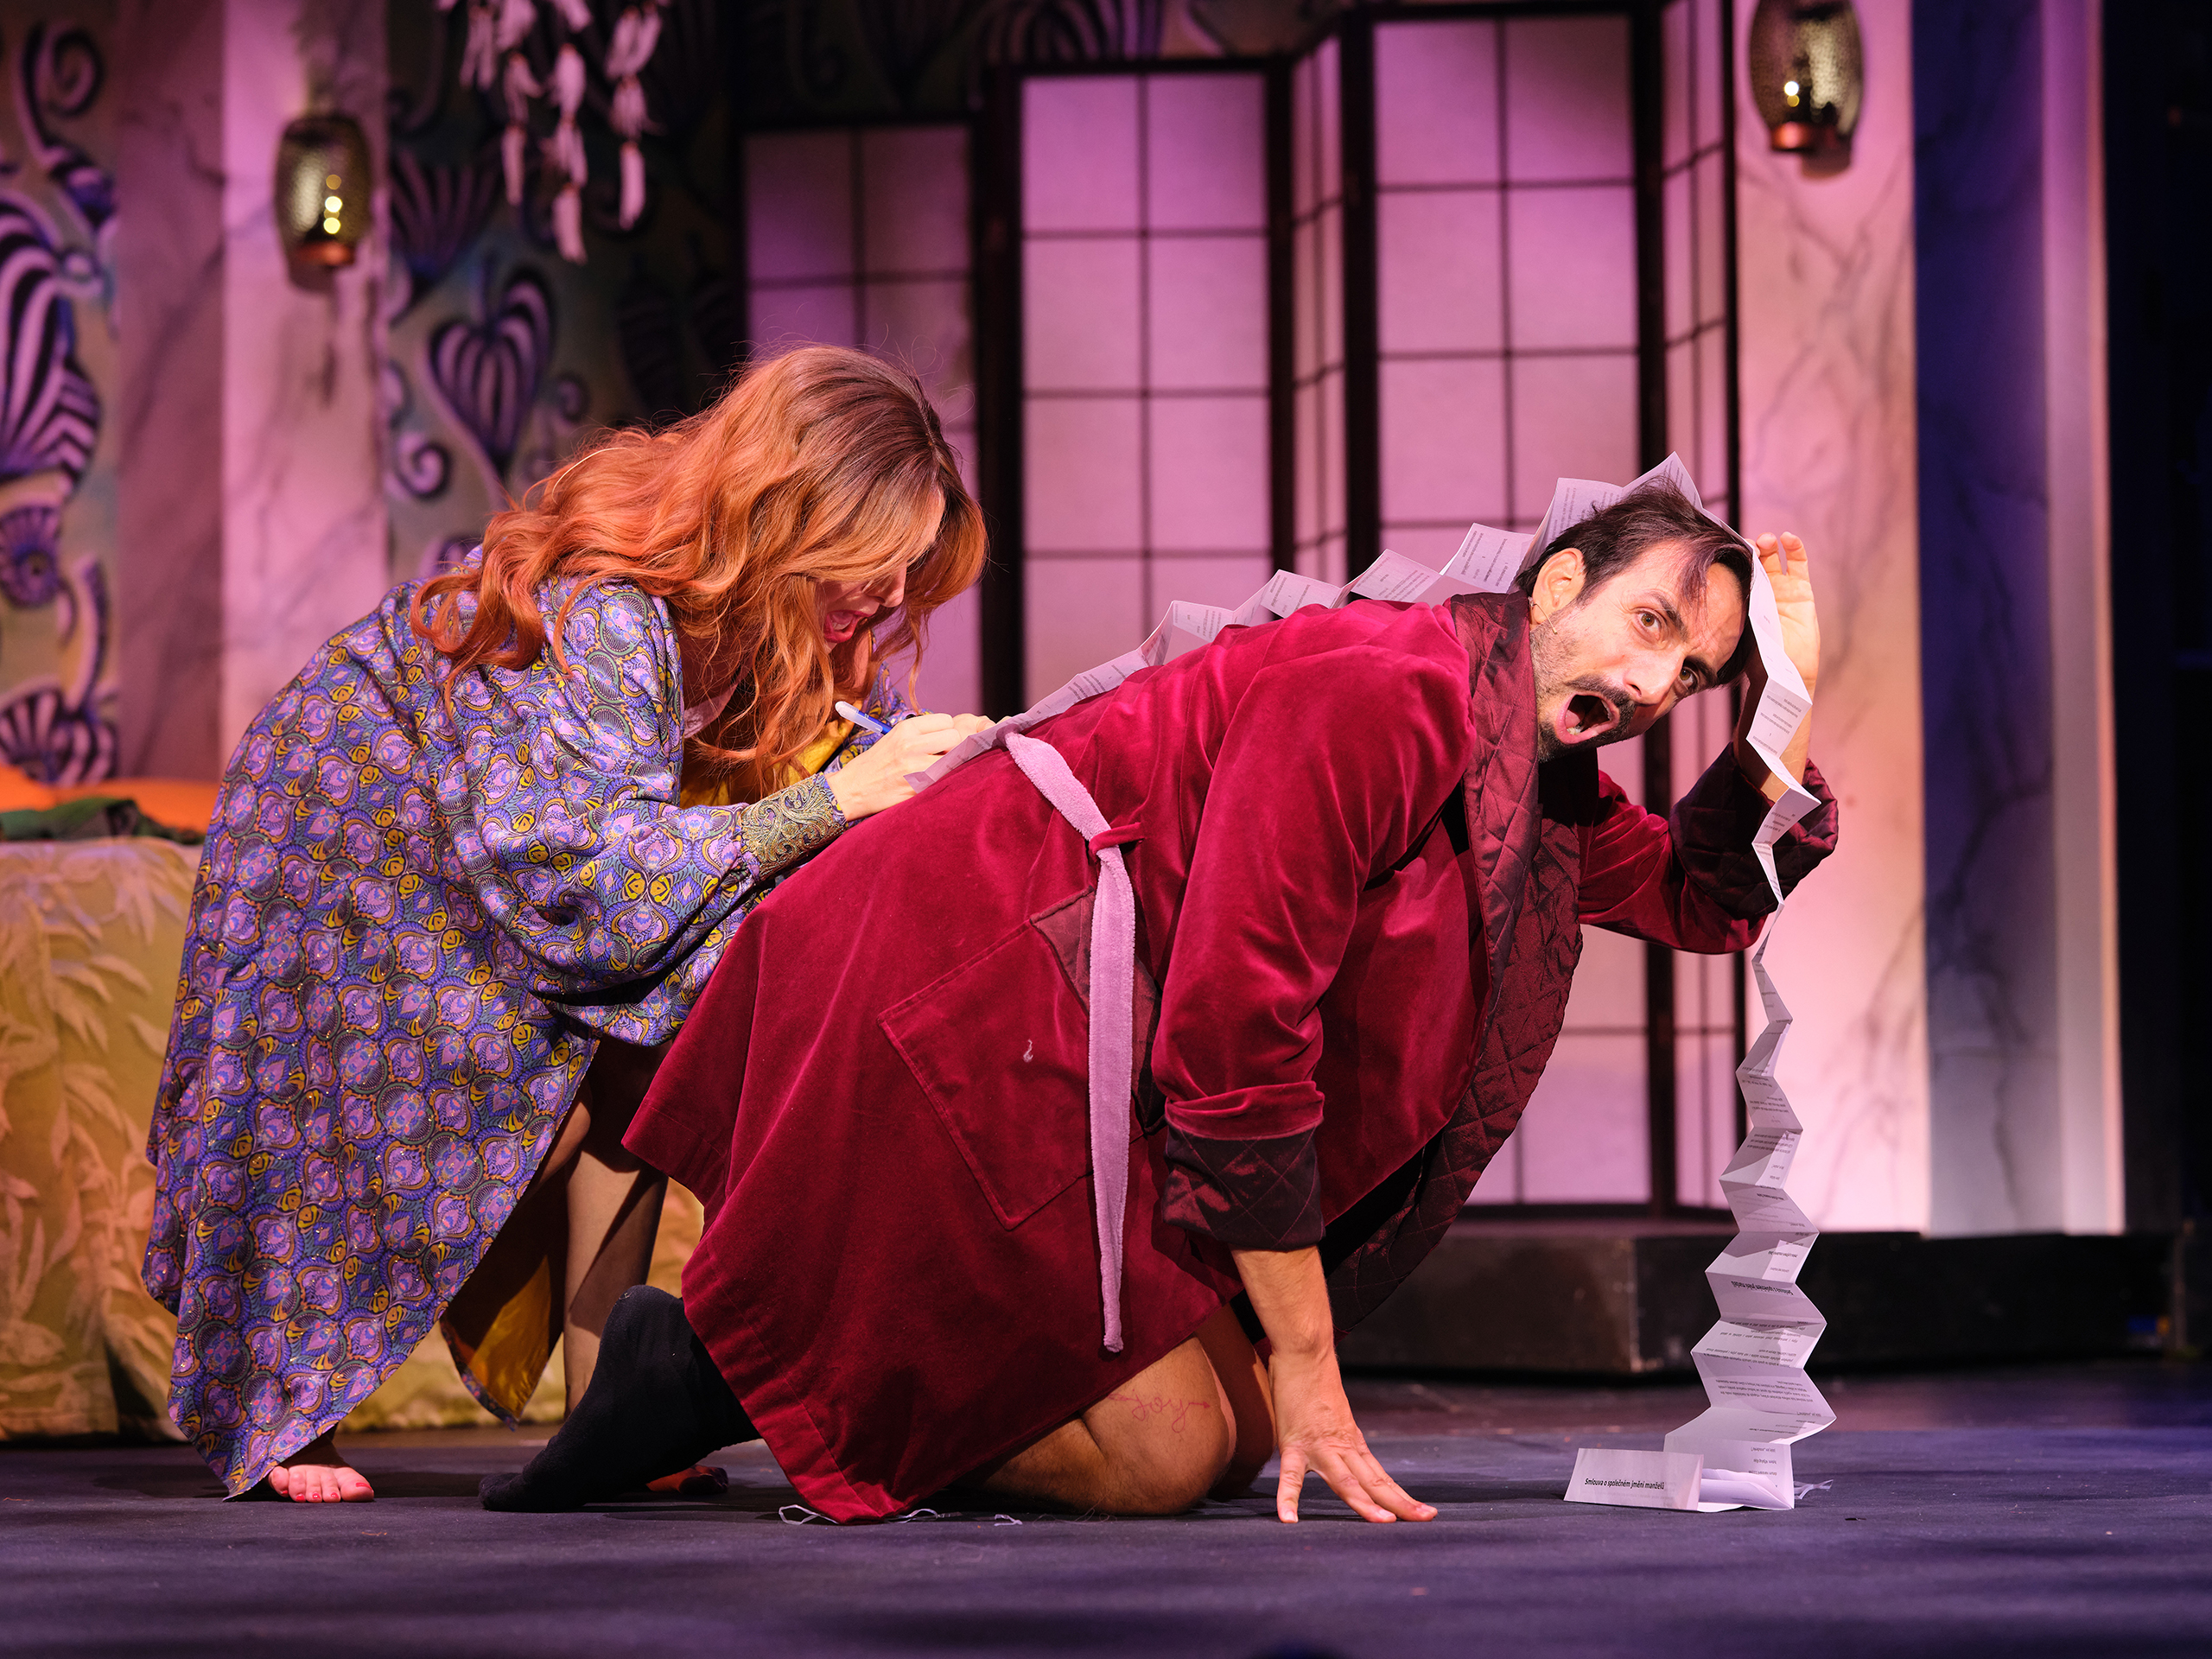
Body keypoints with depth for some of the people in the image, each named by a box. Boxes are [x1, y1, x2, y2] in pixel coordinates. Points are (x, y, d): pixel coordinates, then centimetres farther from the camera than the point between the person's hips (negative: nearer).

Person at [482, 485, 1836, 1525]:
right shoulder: (1385, 688, -18)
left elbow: (1701, 895, 23)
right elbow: (1233, 1029, -21)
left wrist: (1784, 714, 4)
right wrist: (1308, 1366, -16)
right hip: (971, 995, -11)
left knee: (1246, 1431, 11)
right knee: (1161, 1454, -11)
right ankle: (714, 1365, -4)